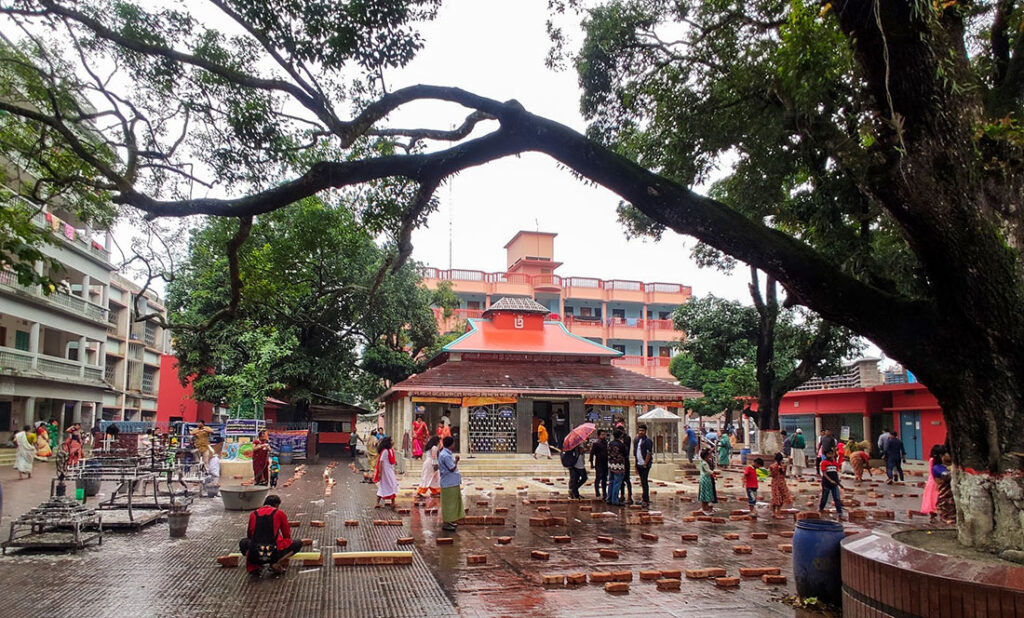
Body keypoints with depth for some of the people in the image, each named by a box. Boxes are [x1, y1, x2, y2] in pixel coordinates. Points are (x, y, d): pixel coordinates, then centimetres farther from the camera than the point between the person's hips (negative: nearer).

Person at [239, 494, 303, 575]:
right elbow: (287, 535, 15)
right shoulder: (279, 513, 7)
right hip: (274, 555, -3)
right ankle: (276, 563, -3)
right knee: (298, 544, 18)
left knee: (243, 542, 34)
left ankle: (254, 566, 10)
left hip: (254, 557, 3)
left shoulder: (253, 514, 14)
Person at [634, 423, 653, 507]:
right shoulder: (637, 440, 13)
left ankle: (645, 500, -4)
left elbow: (649, 453, -15)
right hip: (639, 464, 7)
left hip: (645, 465, -7)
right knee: (643, 482, 12)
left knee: (644, 482, -7)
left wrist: (645, 464, -17)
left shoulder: (647, 441, -10)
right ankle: (645, 499, 19)